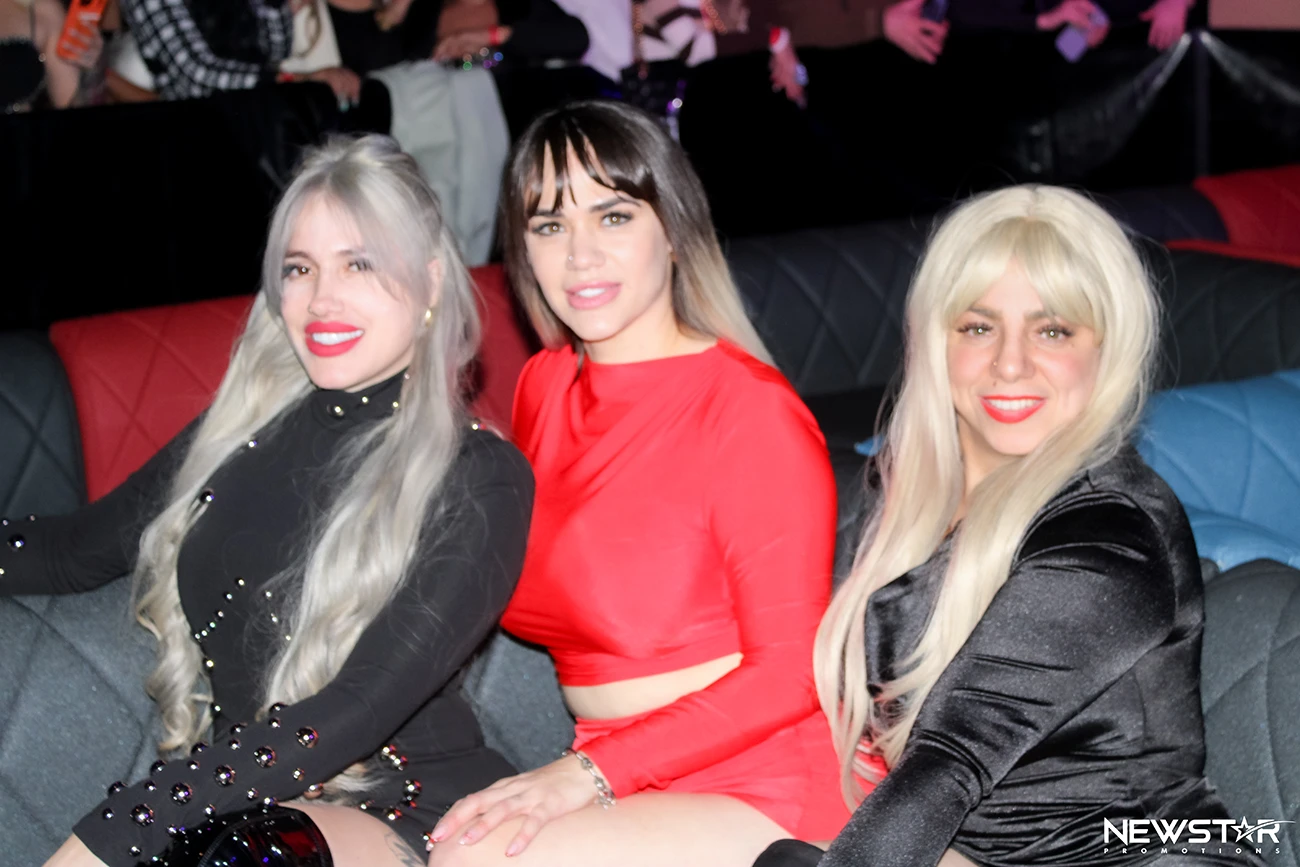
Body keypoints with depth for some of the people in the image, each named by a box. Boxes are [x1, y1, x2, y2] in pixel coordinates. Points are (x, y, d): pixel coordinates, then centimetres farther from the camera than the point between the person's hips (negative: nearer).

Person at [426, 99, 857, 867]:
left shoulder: (752, 408, -12)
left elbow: (789, 672, -14)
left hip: (760, 792, -6)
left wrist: (593, 772, -19)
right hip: (626, 788, 6)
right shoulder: (545, 387, 8)